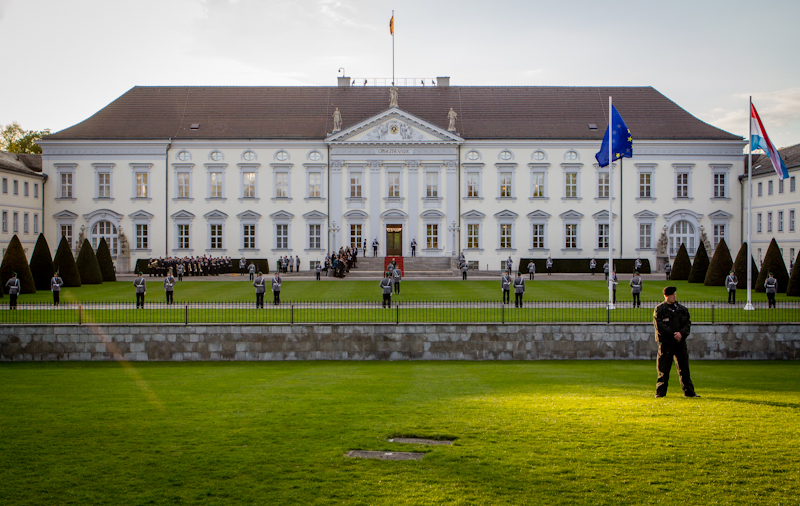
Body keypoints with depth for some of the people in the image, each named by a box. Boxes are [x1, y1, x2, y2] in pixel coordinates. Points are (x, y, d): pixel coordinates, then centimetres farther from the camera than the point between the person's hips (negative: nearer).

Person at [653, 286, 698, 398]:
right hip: (666, 342, -4)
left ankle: (689, 391, 14)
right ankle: (660, 392, 5)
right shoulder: (659, 309, 0)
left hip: (680, 342, 4)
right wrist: (673, 335, -14)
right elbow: (659, 325, -9)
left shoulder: (682, 309, 14)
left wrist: (681, 333, -12)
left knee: (684, 367, 7)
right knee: (663, 368, -2)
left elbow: (688, 324, 7)